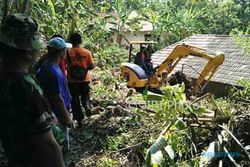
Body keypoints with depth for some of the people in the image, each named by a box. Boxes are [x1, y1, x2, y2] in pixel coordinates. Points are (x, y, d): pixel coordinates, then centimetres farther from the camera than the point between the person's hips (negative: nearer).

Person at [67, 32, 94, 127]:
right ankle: (87, 106, -8)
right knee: (85, 95, 22)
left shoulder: (68, 52, -7)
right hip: (85, 79, 1)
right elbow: (92, 66, -1)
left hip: (72, 80, -1)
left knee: (75, 99, 10)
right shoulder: (87, 52, -3)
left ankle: (79, 119, 13)